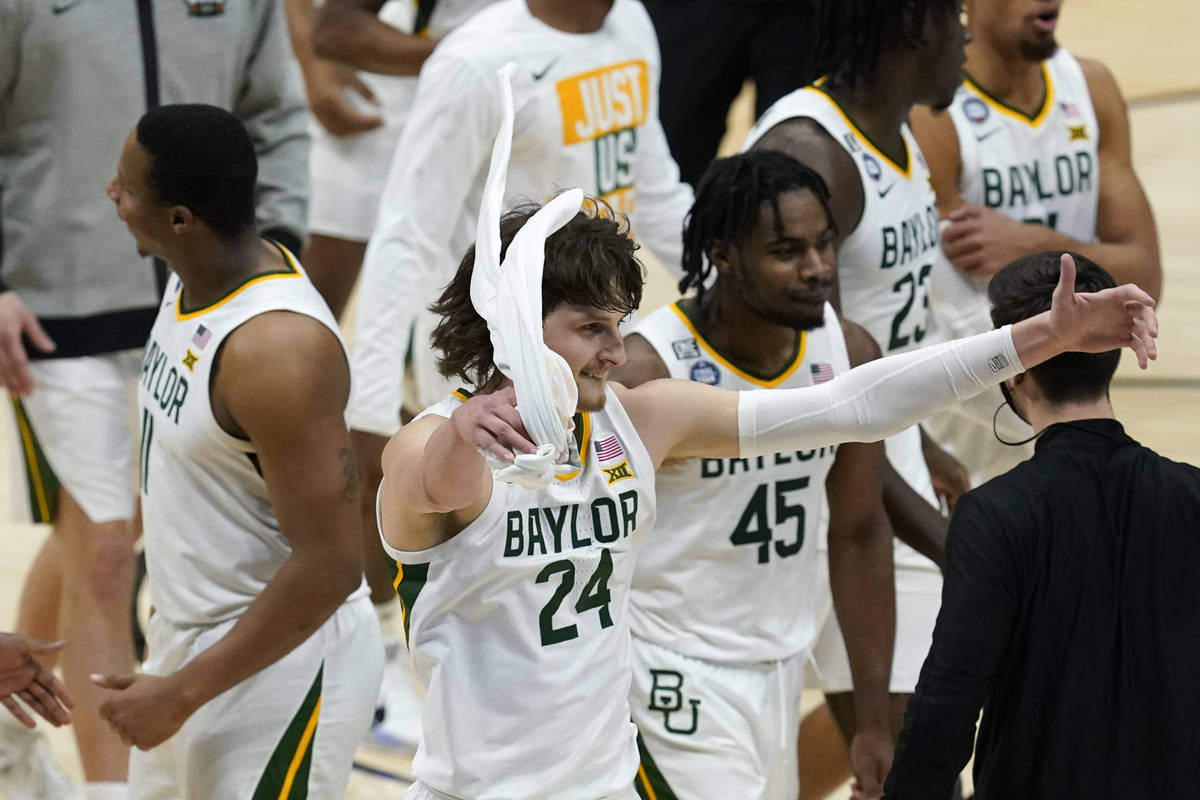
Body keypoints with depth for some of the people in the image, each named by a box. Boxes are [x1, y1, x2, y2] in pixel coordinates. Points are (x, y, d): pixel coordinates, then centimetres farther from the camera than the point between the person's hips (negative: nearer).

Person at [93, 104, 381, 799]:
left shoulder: (277, 349, -28)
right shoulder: (198, 280, 0)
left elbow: (330, 566, -27)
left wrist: (183, 691, -23)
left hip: (280, 659, -9)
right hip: (190, 637, 9)